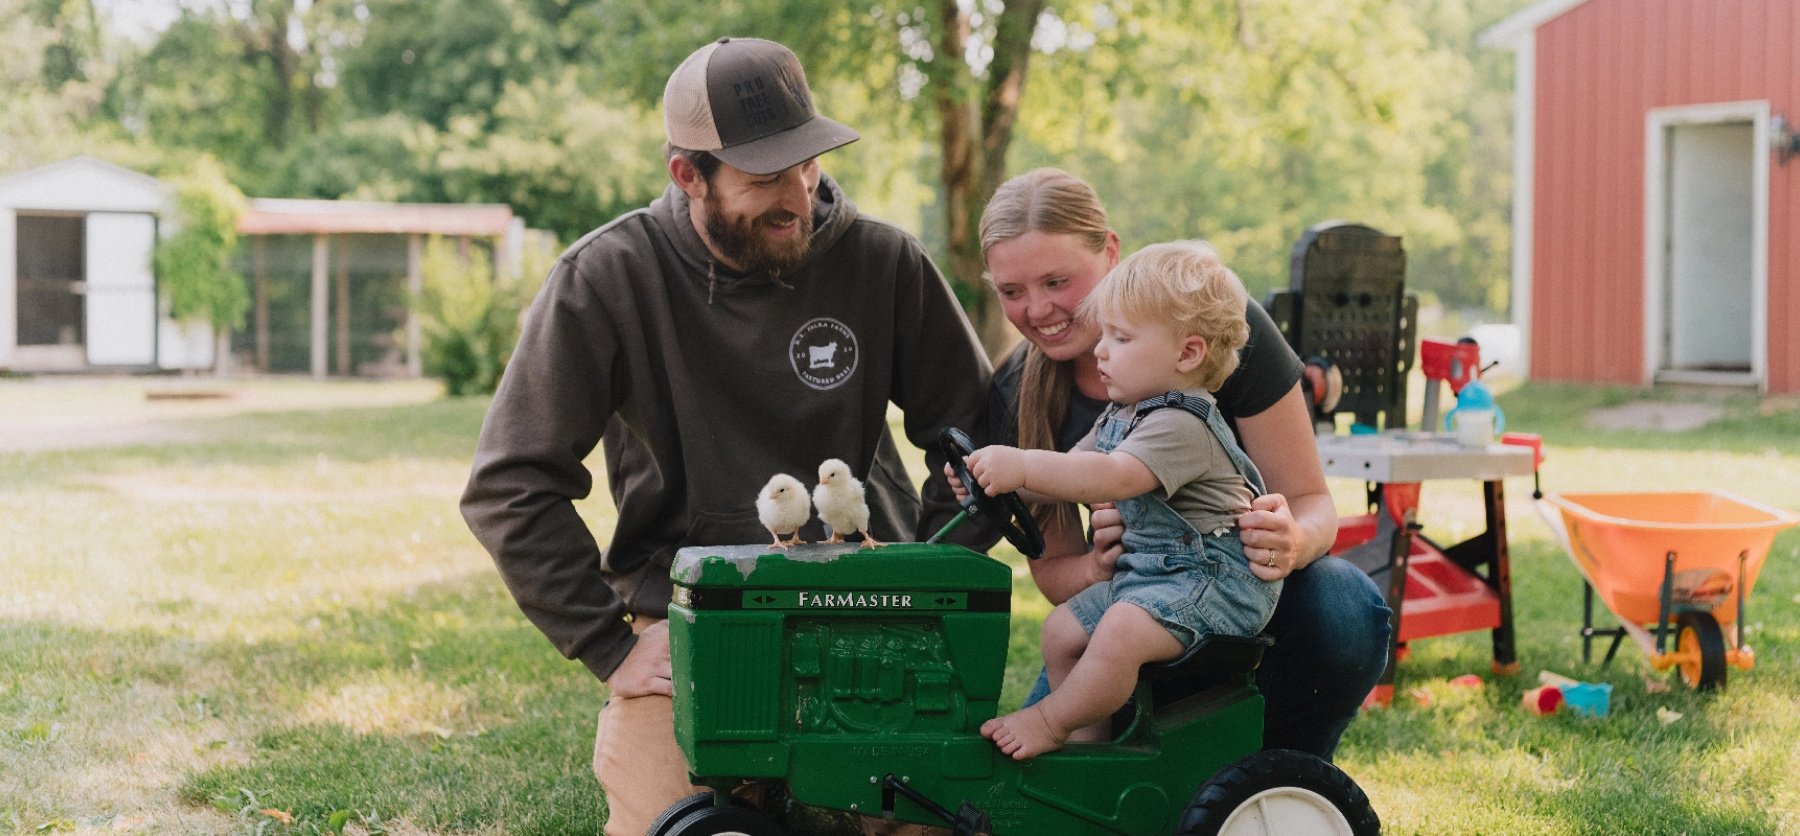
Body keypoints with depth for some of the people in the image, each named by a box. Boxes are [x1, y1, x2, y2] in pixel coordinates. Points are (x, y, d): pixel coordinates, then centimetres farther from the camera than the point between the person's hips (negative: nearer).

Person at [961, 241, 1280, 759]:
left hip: (1211, 575, -11)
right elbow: (1069, 476, 15)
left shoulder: (1182, 425, -20)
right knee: (1063, 629, 4)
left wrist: (1023, 466, -41)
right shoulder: (1120, 419, 13)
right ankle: (1090, 741, 8)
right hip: (1147, 571, 11)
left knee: (1119, 633, -29)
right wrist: (1001, 479, -3)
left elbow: (1113, 478, -35)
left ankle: (1051, 722, -10)